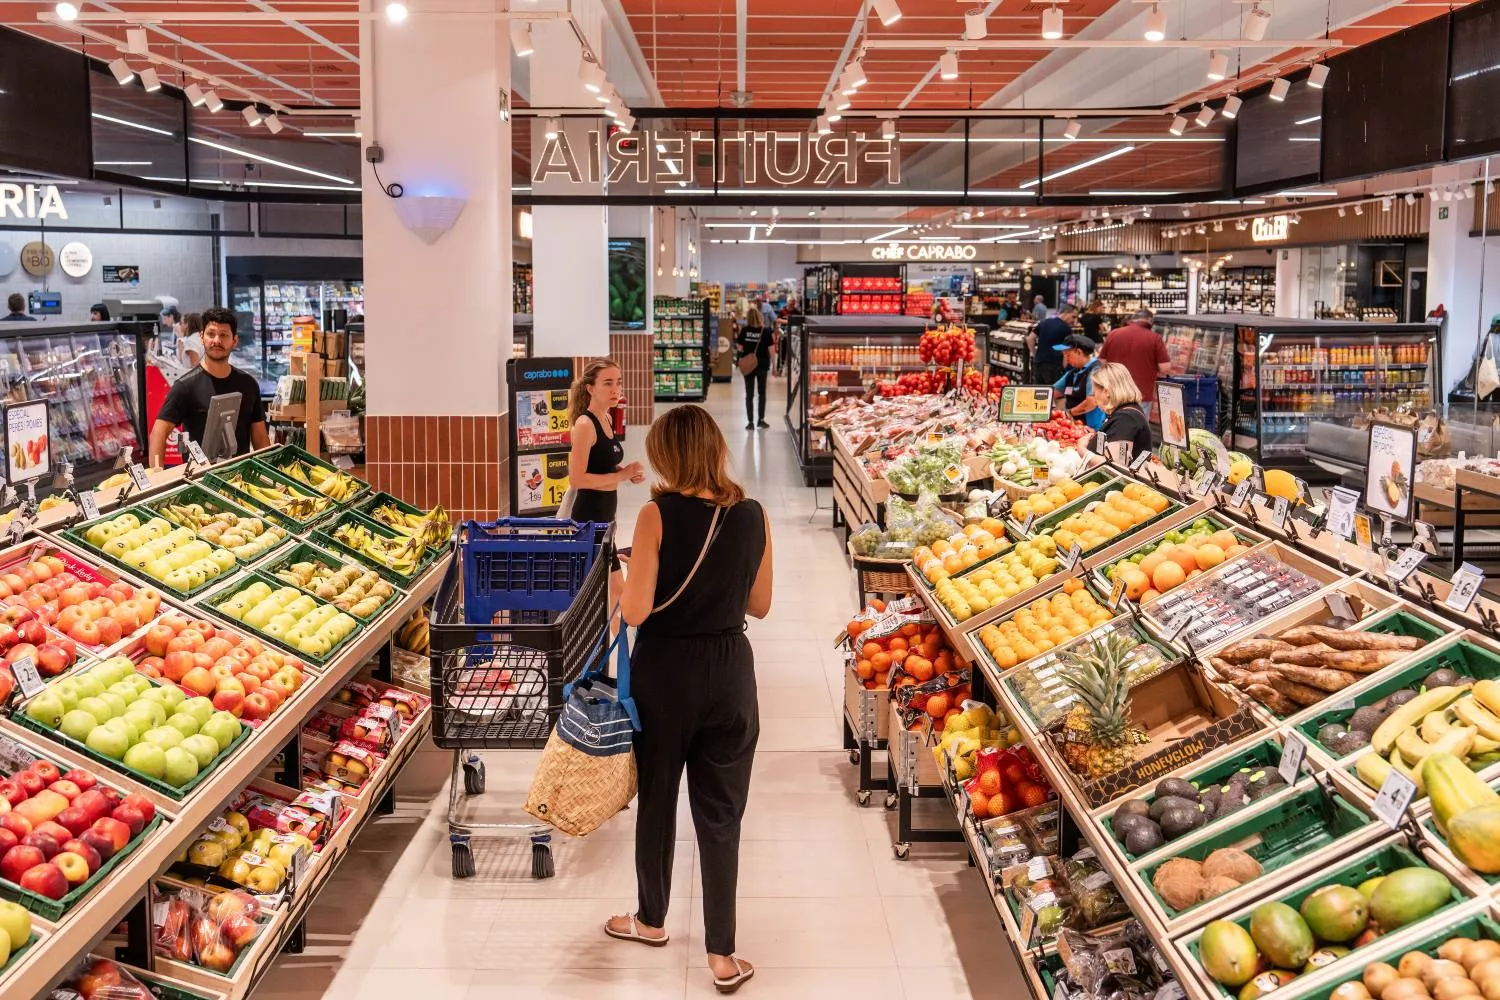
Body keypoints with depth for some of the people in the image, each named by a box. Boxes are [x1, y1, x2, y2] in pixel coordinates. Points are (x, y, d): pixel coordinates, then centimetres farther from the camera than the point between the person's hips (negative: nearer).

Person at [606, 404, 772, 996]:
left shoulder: (658, 514, -15)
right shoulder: (752, 516, -4)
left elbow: (636, 611, -17)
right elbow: (759, 606, 6)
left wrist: (620, 582, 3)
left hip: (664, 670, -2)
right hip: (729, 671, 2)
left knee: (657, 798, 18)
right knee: (720, 813, 9)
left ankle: (651, 920, 37)